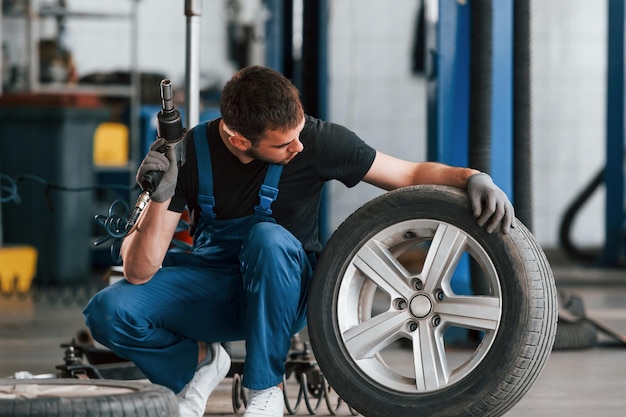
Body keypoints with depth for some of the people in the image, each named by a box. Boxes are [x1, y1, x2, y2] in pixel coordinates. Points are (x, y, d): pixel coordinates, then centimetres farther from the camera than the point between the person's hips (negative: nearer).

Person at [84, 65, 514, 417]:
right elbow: (139, 273, -18)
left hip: (286, 290, -1)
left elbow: (412, 174, -8)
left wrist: (472, 177, -28)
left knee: (269, 239, -36)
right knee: (109, 312, -24)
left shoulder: (317, 141, -19)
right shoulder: (190, 153, -17)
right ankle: (201, 361, 7)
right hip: (211, 285, 1)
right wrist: (160, 198, -35)